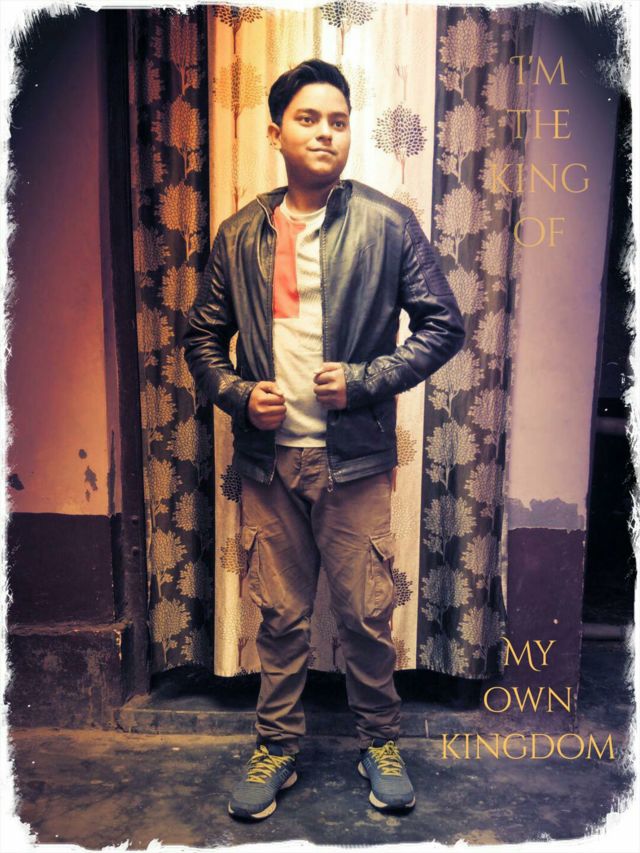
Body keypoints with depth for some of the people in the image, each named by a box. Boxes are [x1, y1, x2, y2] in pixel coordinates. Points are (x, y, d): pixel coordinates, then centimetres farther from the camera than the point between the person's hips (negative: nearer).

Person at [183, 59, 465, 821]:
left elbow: (444, 325, 0)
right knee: (280, 615, 14)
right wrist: (237, 392, -6)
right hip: (268, 460, 2)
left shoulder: (389, 225, -1)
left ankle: (380, 743, 34)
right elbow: (202, 336, 12)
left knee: (367, 617, 9)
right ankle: (276, 748, 34)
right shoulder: (240, 235, 6)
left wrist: (367, 379, -12)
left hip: (355, 459, -2)